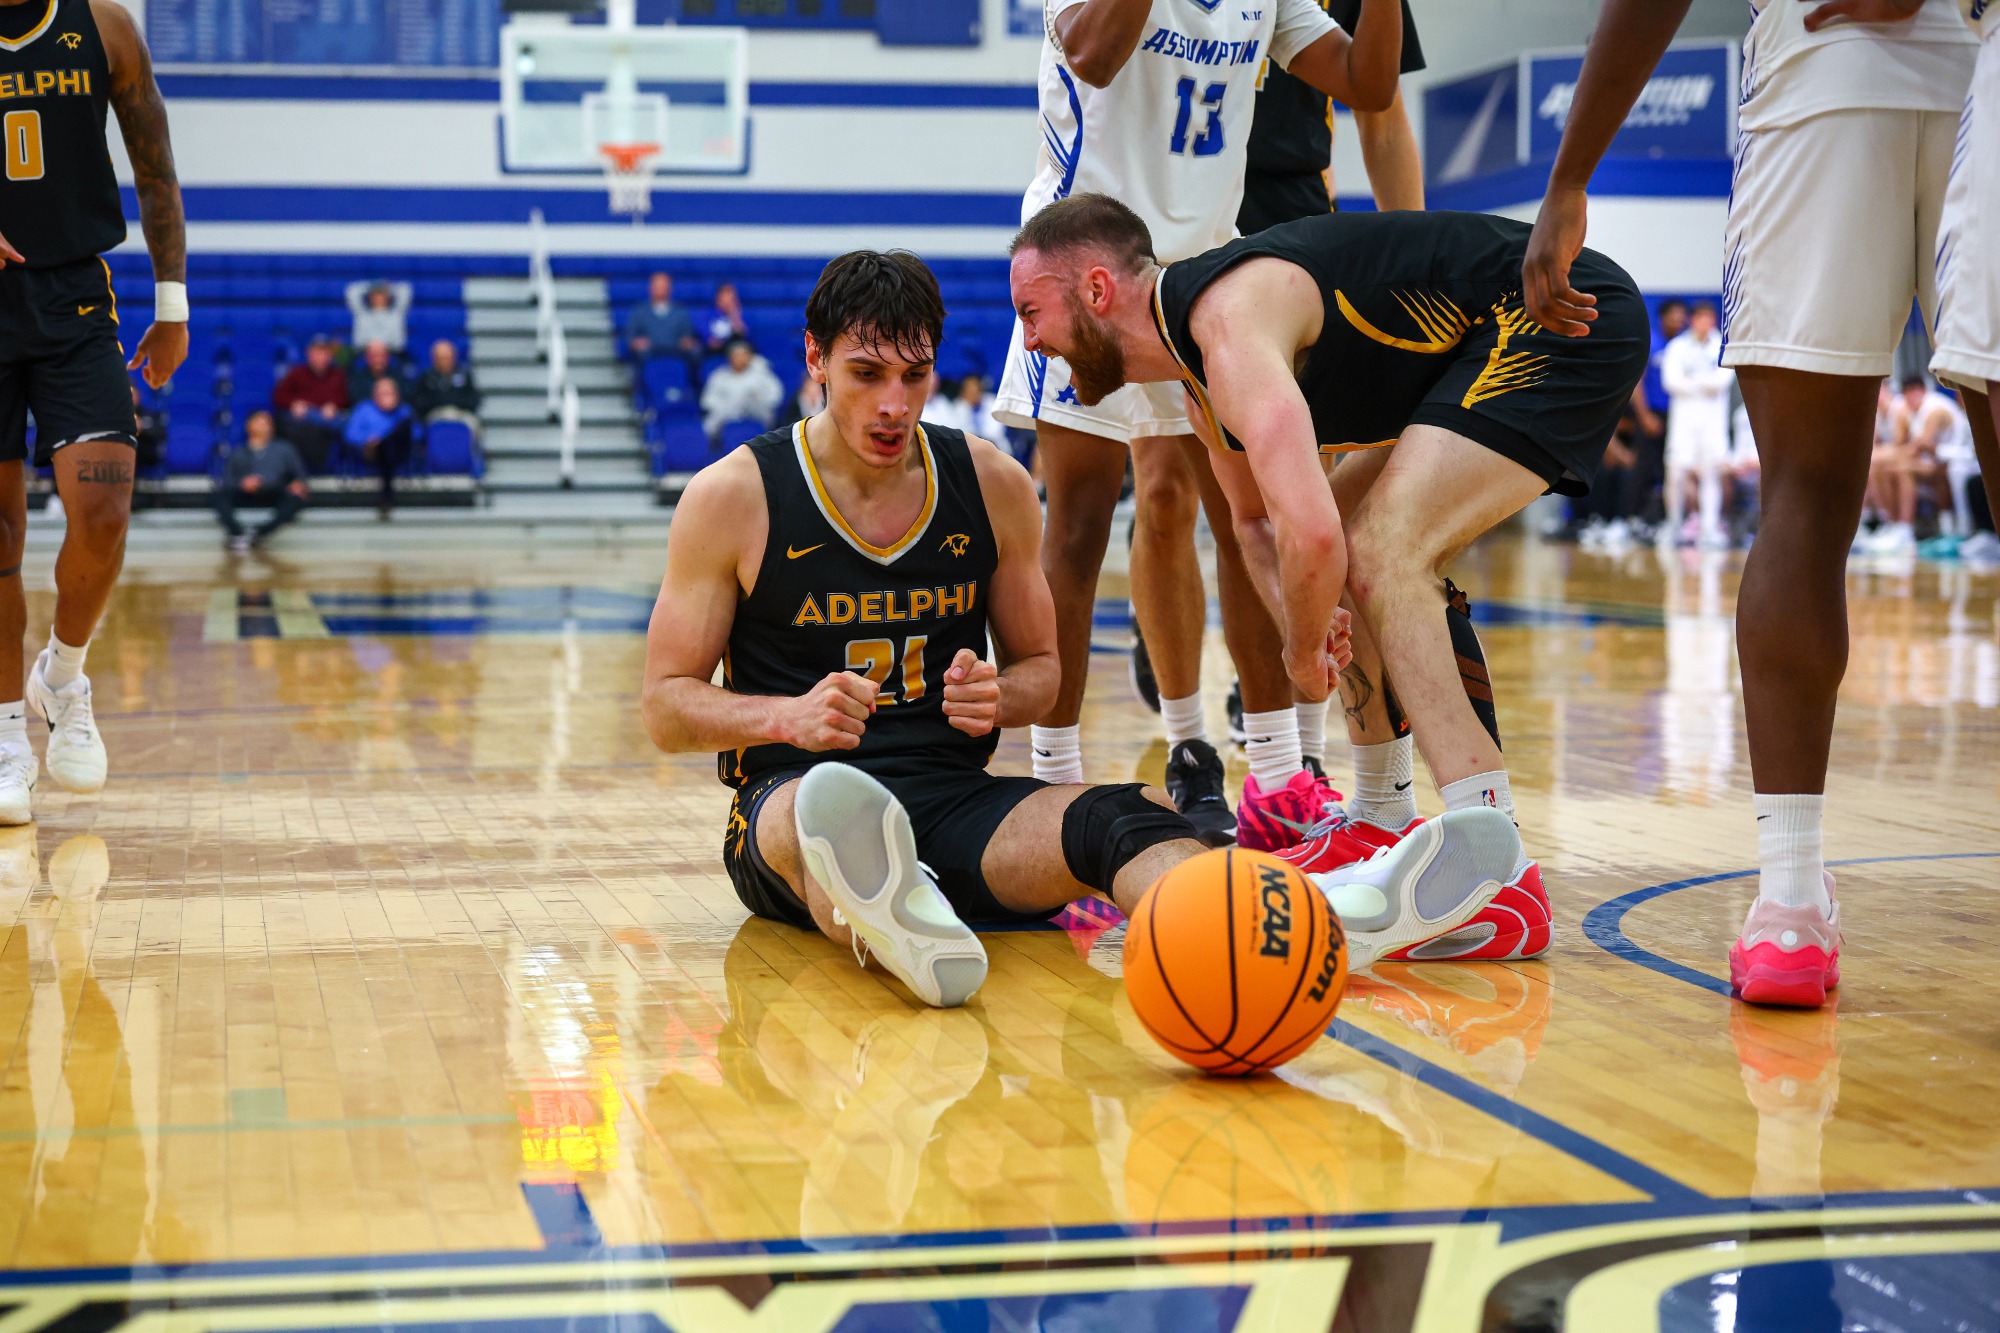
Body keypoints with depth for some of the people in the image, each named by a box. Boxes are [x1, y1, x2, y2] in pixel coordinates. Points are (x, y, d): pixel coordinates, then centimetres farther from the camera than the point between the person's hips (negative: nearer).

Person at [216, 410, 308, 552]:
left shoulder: (283, 449, 26)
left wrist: (298, 484, -6)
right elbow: (228, 482, 11)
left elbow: (299, 473, 18)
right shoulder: (239, 455, 23)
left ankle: (258, 533, -33)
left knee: (296, 501, -34)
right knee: (221, 495, -32)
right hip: (246, 494, 0)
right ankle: (238, 535, -35)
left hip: (275, 493, 0)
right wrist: (242, 484, -12)